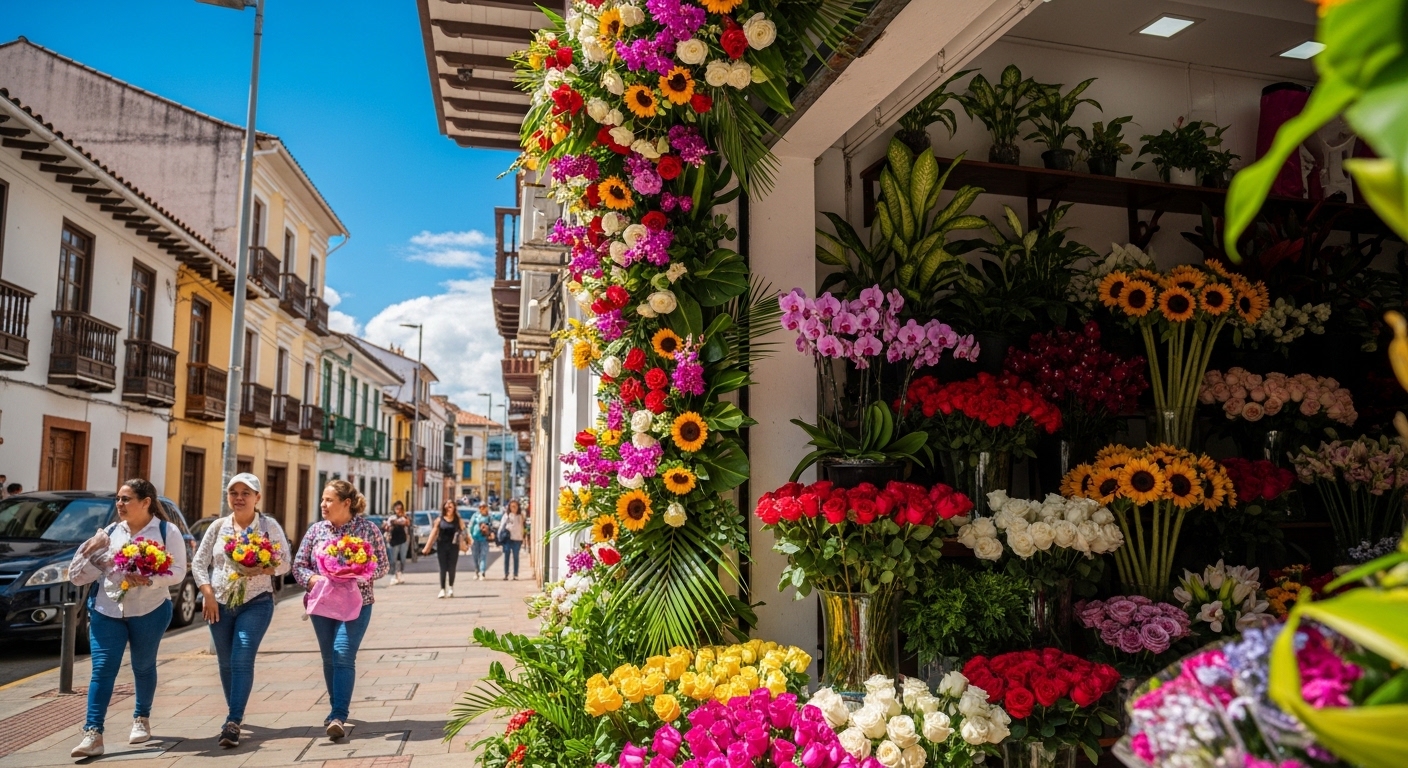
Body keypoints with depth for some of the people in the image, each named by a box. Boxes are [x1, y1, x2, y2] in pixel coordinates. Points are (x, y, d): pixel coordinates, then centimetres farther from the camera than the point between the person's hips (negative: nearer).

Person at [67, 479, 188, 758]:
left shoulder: (168, 531, -3)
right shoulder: (110, 532, 8)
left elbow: (178, 571, -11)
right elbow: (78, 575, 9)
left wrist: (148, 581, -25)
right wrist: (92, 552, -9)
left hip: (149, 611, -2)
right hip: (106, 610, 3)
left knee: (143, 666, 12)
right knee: (102, 669, -6)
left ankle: (142, 719, 32)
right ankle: (93, 735, -7)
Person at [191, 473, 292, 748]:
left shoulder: (270, 526, -3)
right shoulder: (218, 526, 6)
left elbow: (285, 562, -5)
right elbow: (199, 563, 7)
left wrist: (260, 570, -22)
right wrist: (208, 595, -5)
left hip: (256, 603, -4)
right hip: (220, 604, 4)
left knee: (242, 660, -13)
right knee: (226, 663, 11)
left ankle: (233, 723, -12)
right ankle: (235, 715, 28)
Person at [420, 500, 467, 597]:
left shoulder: (458, 520, 2)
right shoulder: (439, 520, 2)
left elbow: (461, 534, 3)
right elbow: (433, 534, 2)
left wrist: (462, 546, -4)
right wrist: (427, 547, -2)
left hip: (453, 547, 0)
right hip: (442, 546, 0)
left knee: (452, 568, 5)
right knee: (443, 568, 0)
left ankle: (451, 588, 23)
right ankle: (442, 589, 3)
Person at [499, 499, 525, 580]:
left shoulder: (521, 515, 6)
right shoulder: (506, 515, 4)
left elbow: (523, 527, 8)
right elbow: (502, 525, 4)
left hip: (517, 539, 0)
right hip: (507, 538, 0)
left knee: (516, 557, 4)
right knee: (506, 557, 4)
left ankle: (516, 575, 8)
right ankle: (506, 574, 10)